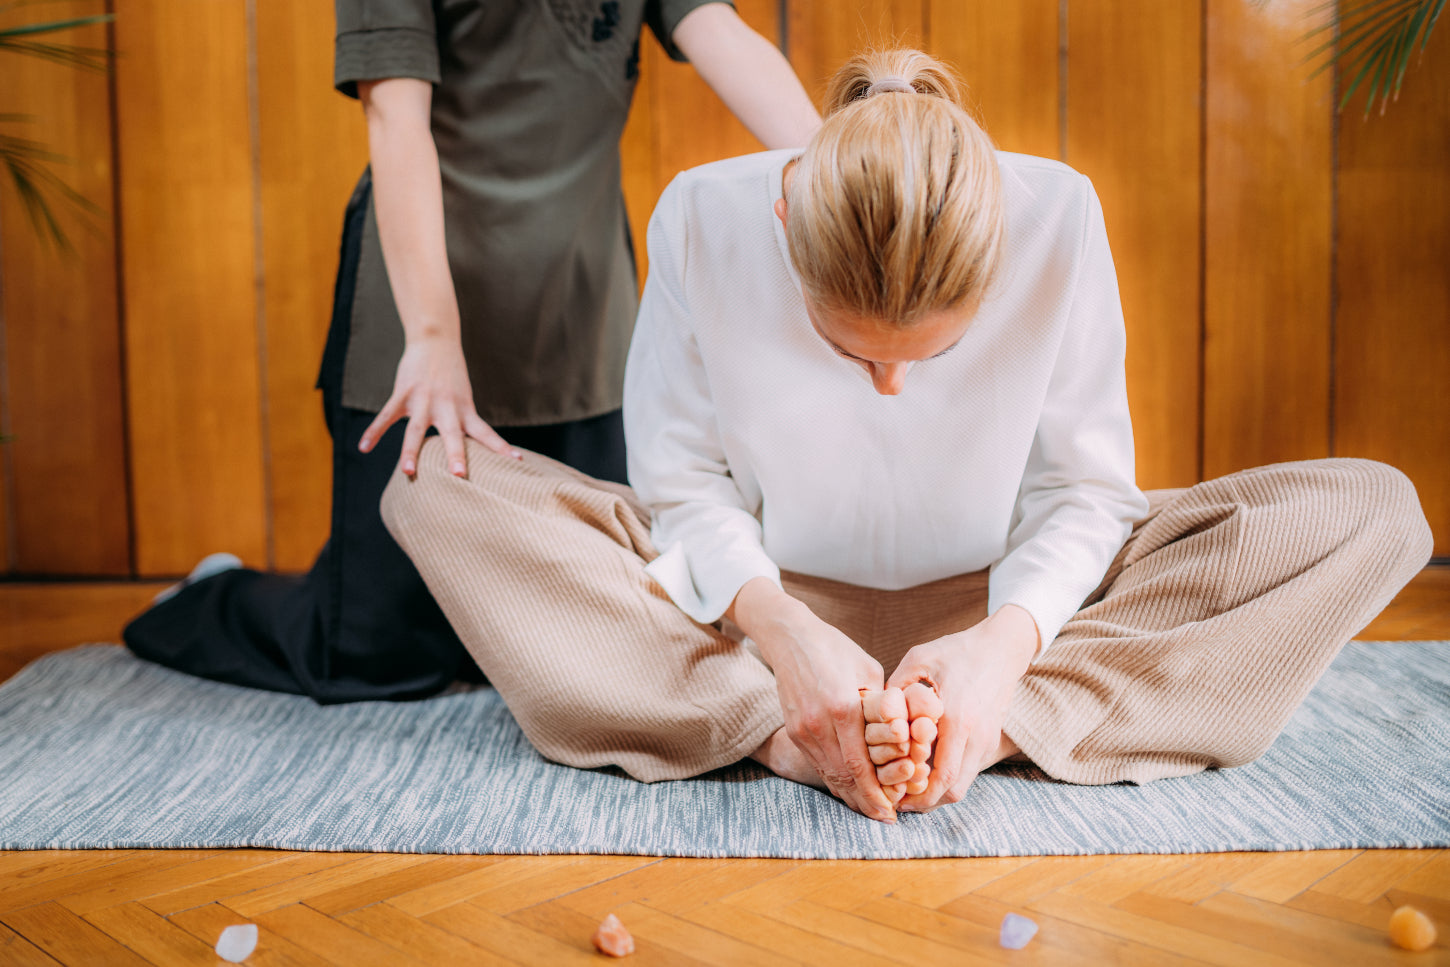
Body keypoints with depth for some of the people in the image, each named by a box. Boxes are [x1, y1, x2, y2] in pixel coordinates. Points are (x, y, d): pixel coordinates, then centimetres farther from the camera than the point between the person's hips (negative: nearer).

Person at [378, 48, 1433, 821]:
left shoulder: (1059, 215, -19)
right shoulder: (704, 219, -19)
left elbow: (1080, 485, -10)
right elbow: (682, 483, -11)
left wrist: (1008, 639, -30)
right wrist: (776, 631, -30)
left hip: (993, 604, 1)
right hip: (769, 601, 0)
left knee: (1376, 511, -18)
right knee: (436, 491, -22)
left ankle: (994, 724, -31)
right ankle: (785, 727, -31)